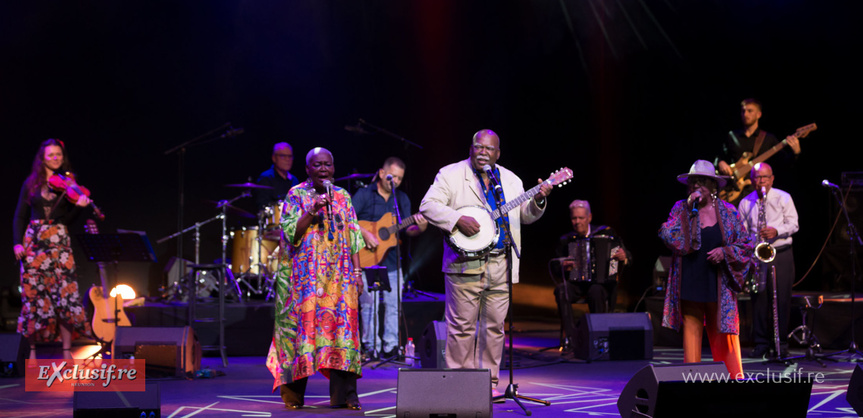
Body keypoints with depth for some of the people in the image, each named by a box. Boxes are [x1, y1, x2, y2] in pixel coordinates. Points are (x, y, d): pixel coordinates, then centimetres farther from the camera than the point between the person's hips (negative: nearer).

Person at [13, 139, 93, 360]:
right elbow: (20, 216, 8)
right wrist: (17, 242, -5)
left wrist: (79, 206, -20)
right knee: (33, 295, -1)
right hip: (33, 242, 1)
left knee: (66, 294, -9)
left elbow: (67, 218, -1)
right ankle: (32, 349, 9)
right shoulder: (31, 183, 8)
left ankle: (66, 351, -5)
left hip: (59, 242, 0)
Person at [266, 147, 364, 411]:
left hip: (339, 275, 3)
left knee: (342, 326, -5)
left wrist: (357, 271, 3)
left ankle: (343, 395, -4)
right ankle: (294, 395, 6)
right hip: (305, 276, -2)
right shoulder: (296, 195, 4)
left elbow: (353, 237, 11)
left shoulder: (343, 197, 13)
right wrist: (313, 211, -17)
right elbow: (291, 233, -6)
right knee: (302, 325, -4)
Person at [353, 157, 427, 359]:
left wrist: (419, 228, -11)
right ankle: (371, 348, 4)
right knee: (369, 303, -4)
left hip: (391, 260, 4)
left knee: (393, 303, 2)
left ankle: (391, 347, 9)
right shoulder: (364, 194, -2)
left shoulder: (402, 199, 13)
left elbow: (406, 229, 9)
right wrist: (365, 233, -22)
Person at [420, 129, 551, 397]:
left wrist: (538, 201, -3)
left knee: (495, 325, 7)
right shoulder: (451, 174, 2)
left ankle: (489, 381, 16)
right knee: (462, 325, -3)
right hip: (465, 262, -4)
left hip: (501, 264, 4)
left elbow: (526, 216, 18)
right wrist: (458, 220, -19)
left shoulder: (511, 180, 16)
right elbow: (428, 205, -7)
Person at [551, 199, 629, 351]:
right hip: (576, 284, 2)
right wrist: (562, 266, -11)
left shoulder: (606, 233, 6)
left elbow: (627, 258, 8)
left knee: (595, 291, -37)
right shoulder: (566, 240, 10)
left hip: (602, 282, -2)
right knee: (561, 289, -30)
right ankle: (571, 337, -28)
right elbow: (554, 270, 12)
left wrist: (623, 257, -16)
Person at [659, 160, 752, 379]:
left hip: (719, 288, 0)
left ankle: (735, 380, 8)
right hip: (689, 285, 1)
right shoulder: (680, 208, 6)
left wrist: (725, 251, -9)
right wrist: (689, 210, -12)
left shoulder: (728, 212, 5)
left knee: (724, 335, 0)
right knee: (691, 332, 2)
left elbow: (746, 244, 9)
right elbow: (668, 237, -7)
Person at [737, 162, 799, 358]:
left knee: (781, 299, -2)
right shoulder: (745, 203, 8)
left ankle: (781, 343, 6)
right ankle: (761, 343, 7)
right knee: (759, 298, -1)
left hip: (781, 254, -1)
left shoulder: (784, 198, 3)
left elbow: (793, 224, 0)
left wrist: (777, 231, -18)